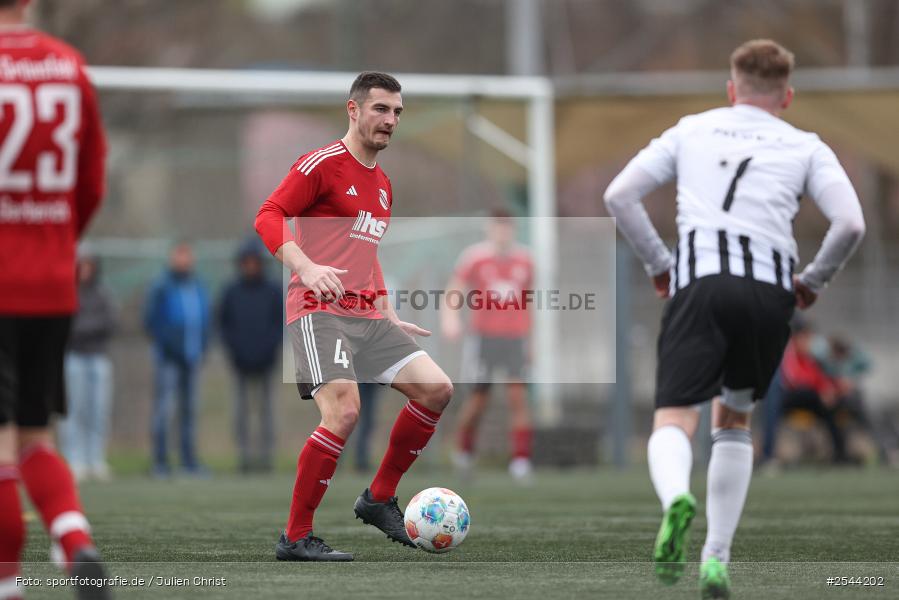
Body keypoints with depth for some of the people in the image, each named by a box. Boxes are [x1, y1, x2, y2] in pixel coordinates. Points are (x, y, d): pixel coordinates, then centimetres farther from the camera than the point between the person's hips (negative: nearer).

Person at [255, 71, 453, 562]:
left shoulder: (382, 184, 21)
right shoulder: (323, 164, -5)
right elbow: (267, 218, -12)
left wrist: (389, 317, 26)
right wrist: (306, 267, -27)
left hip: (366, 315, 8)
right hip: (319, 310, -8)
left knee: (436, 389, -4)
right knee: (344, 411, -24)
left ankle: (379, 499, 9)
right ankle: (295, 538, -15)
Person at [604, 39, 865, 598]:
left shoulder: (691, 130, 22)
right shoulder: (806, 147, 17)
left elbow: (619, 195, 15)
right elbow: (851, 223, 3)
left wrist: (658, 263, 24)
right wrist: (814, 281, 17)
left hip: (698, 280, -1)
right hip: (769, 287, 1)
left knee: (674, 419, -6)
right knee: (735, 420, 20)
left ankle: (676, 499, -41)